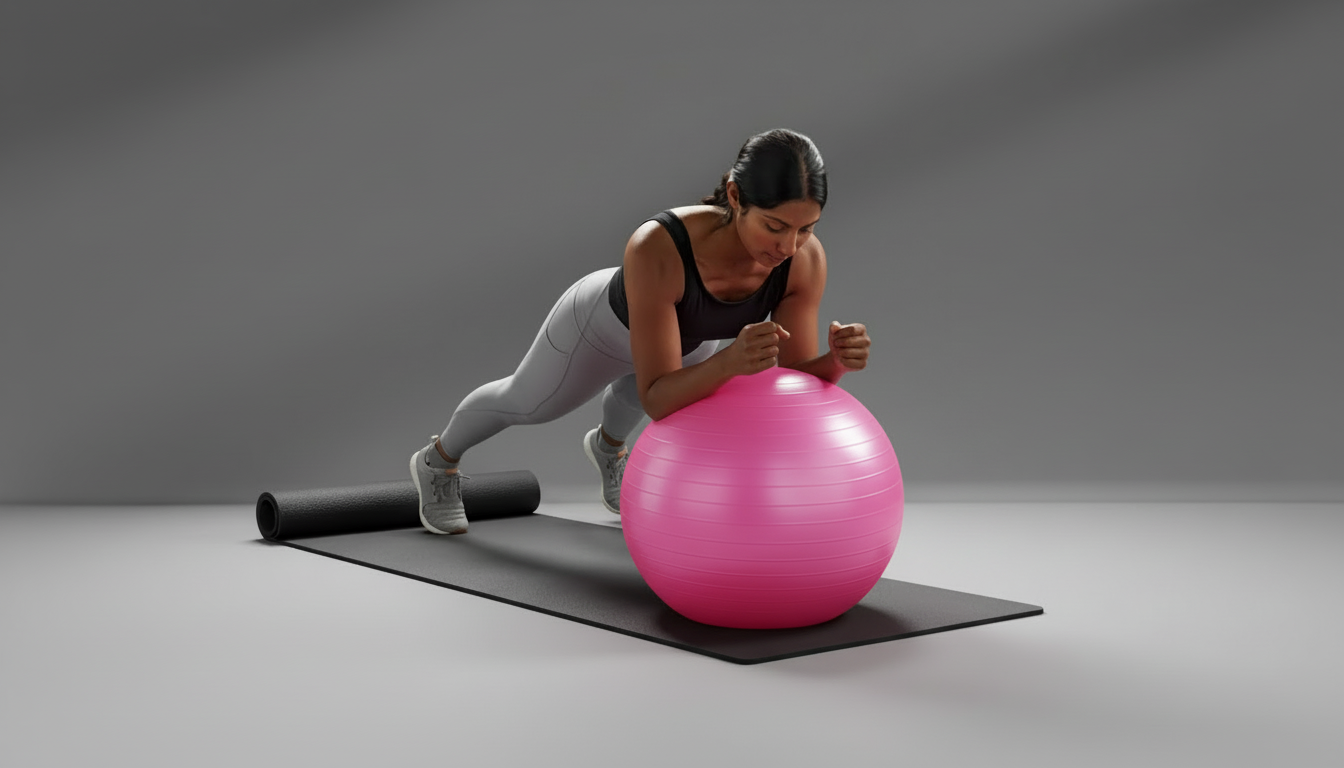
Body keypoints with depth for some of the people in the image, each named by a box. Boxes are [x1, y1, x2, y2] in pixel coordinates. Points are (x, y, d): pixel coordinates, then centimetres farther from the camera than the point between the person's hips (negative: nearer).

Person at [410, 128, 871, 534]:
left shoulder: (806, 258, -37)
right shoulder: (657, 248, -49)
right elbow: (658, 400, -46)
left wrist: (835, 361, -49)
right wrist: (729, 360, -64)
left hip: (691, 334, 3)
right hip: (607, 322, -3)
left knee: (633, 387, 37)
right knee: (528, 403, 27)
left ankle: (607, 446, 73)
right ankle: (437, 461, 59)